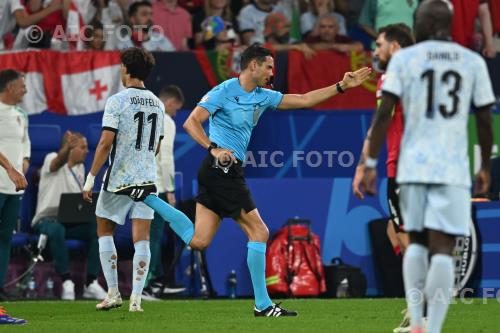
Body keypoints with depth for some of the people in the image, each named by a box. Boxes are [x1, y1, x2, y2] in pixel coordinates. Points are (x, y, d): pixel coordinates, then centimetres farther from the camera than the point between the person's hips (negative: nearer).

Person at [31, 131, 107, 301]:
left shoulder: (80, 168, 17)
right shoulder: (52, 159, -4)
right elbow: (58, 162, -30)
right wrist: (66, 147, -53)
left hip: (70, 221, 6)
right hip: (47, 218, -6)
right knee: (57, 230, -41)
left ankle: (91, 283, -20)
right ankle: (67, 282, -32)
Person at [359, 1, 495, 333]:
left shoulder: (404, 58, 2)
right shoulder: (473, 62, 5)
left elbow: (384, 114, -4)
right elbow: (485, 121, 8)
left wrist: (371, 163, 0)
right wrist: (486, 167, 21)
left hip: (413, 165, 1)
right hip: (453, 169, -1)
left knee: (416, 242, 18)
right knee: (442, 250, -4)